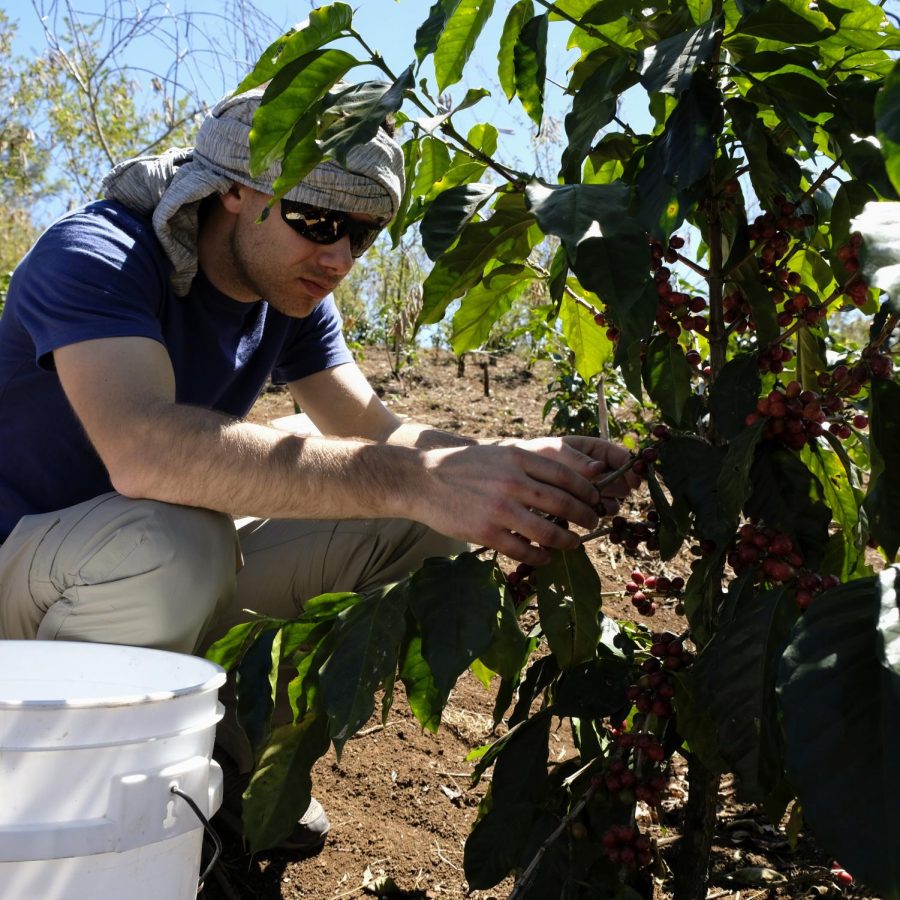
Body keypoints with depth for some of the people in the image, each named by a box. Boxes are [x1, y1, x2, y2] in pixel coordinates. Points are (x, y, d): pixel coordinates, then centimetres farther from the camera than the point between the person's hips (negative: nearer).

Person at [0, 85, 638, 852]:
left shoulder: (292, 295, 0)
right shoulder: (94, 257, -24)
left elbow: (373, 432, -6)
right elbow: (143, 449, -43)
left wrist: (523, 465, -26)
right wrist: (414, 480, -51)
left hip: (180, 586, 7)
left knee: (425, 527, -7)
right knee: (175, 535, -40)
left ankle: (231, 752, 4)